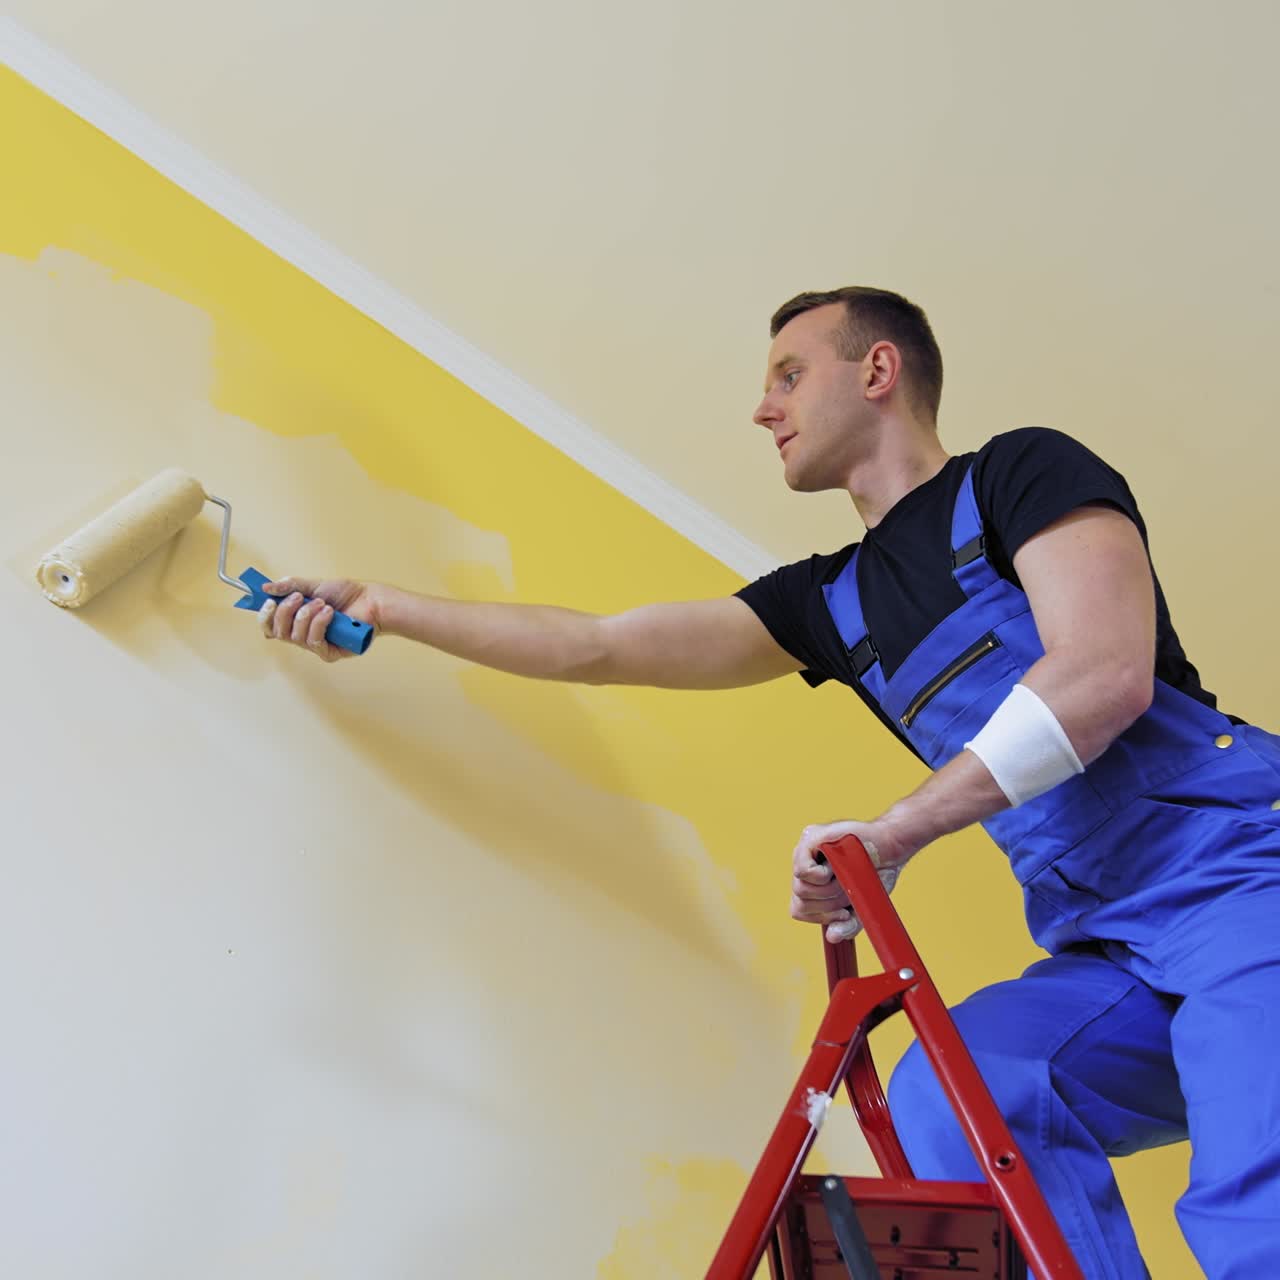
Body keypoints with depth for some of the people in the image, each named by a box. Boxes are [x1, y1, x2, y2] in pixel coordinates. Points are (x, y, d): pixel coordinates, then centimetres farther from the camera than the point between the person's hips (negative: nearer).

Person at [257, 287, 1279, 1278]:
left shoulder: (1023, 472, 0)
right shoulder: (834, 601, 16)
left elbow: (1103, 674, -16)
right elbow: (598, 648, 17)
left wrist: (889, 837, -18)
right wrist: (380, 608, 20)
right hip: (1113, 951, 6)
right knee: (948, 1093, -22)